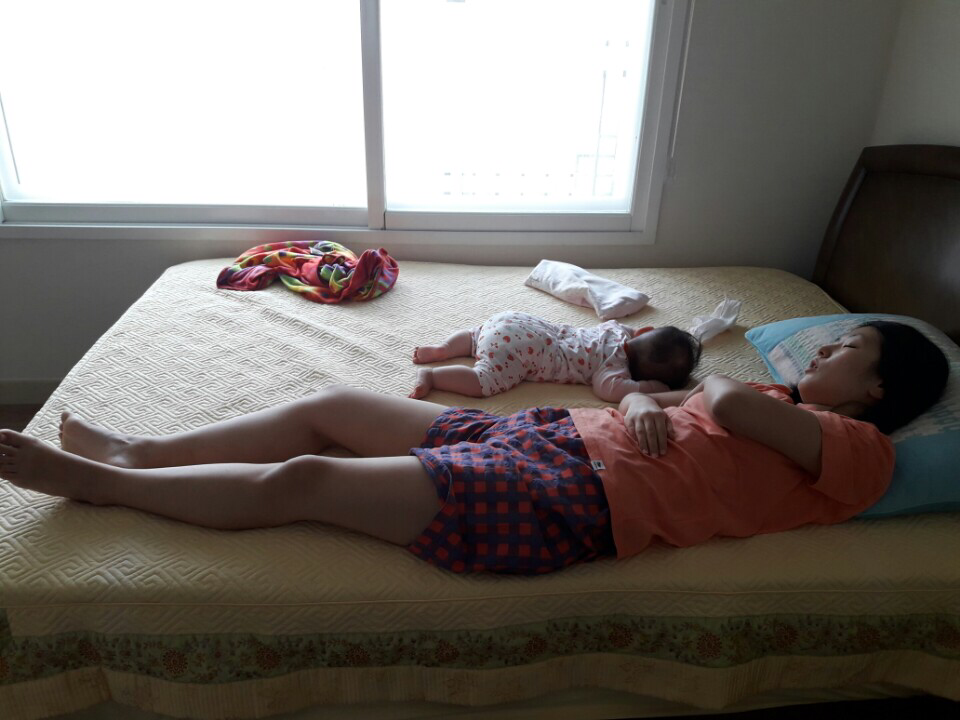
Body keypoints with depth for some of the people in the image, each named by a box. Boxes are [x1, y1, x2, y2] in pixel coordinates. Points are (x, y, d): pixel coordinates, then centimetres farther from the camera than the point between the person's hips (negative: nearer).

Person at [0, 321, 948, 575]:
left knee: (299, 481, -9)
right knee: (330, 405, 6)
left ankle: (96, 483, 11)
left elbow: (730, 400, -17)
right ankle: (140, 450, 22)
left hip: (572, 500, -9)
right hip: (550, 436, 9)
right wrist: (641, 403, -1)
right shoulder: (782, 405, 23)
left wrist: (701, 397, 5)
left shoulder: (856, 451, 0)